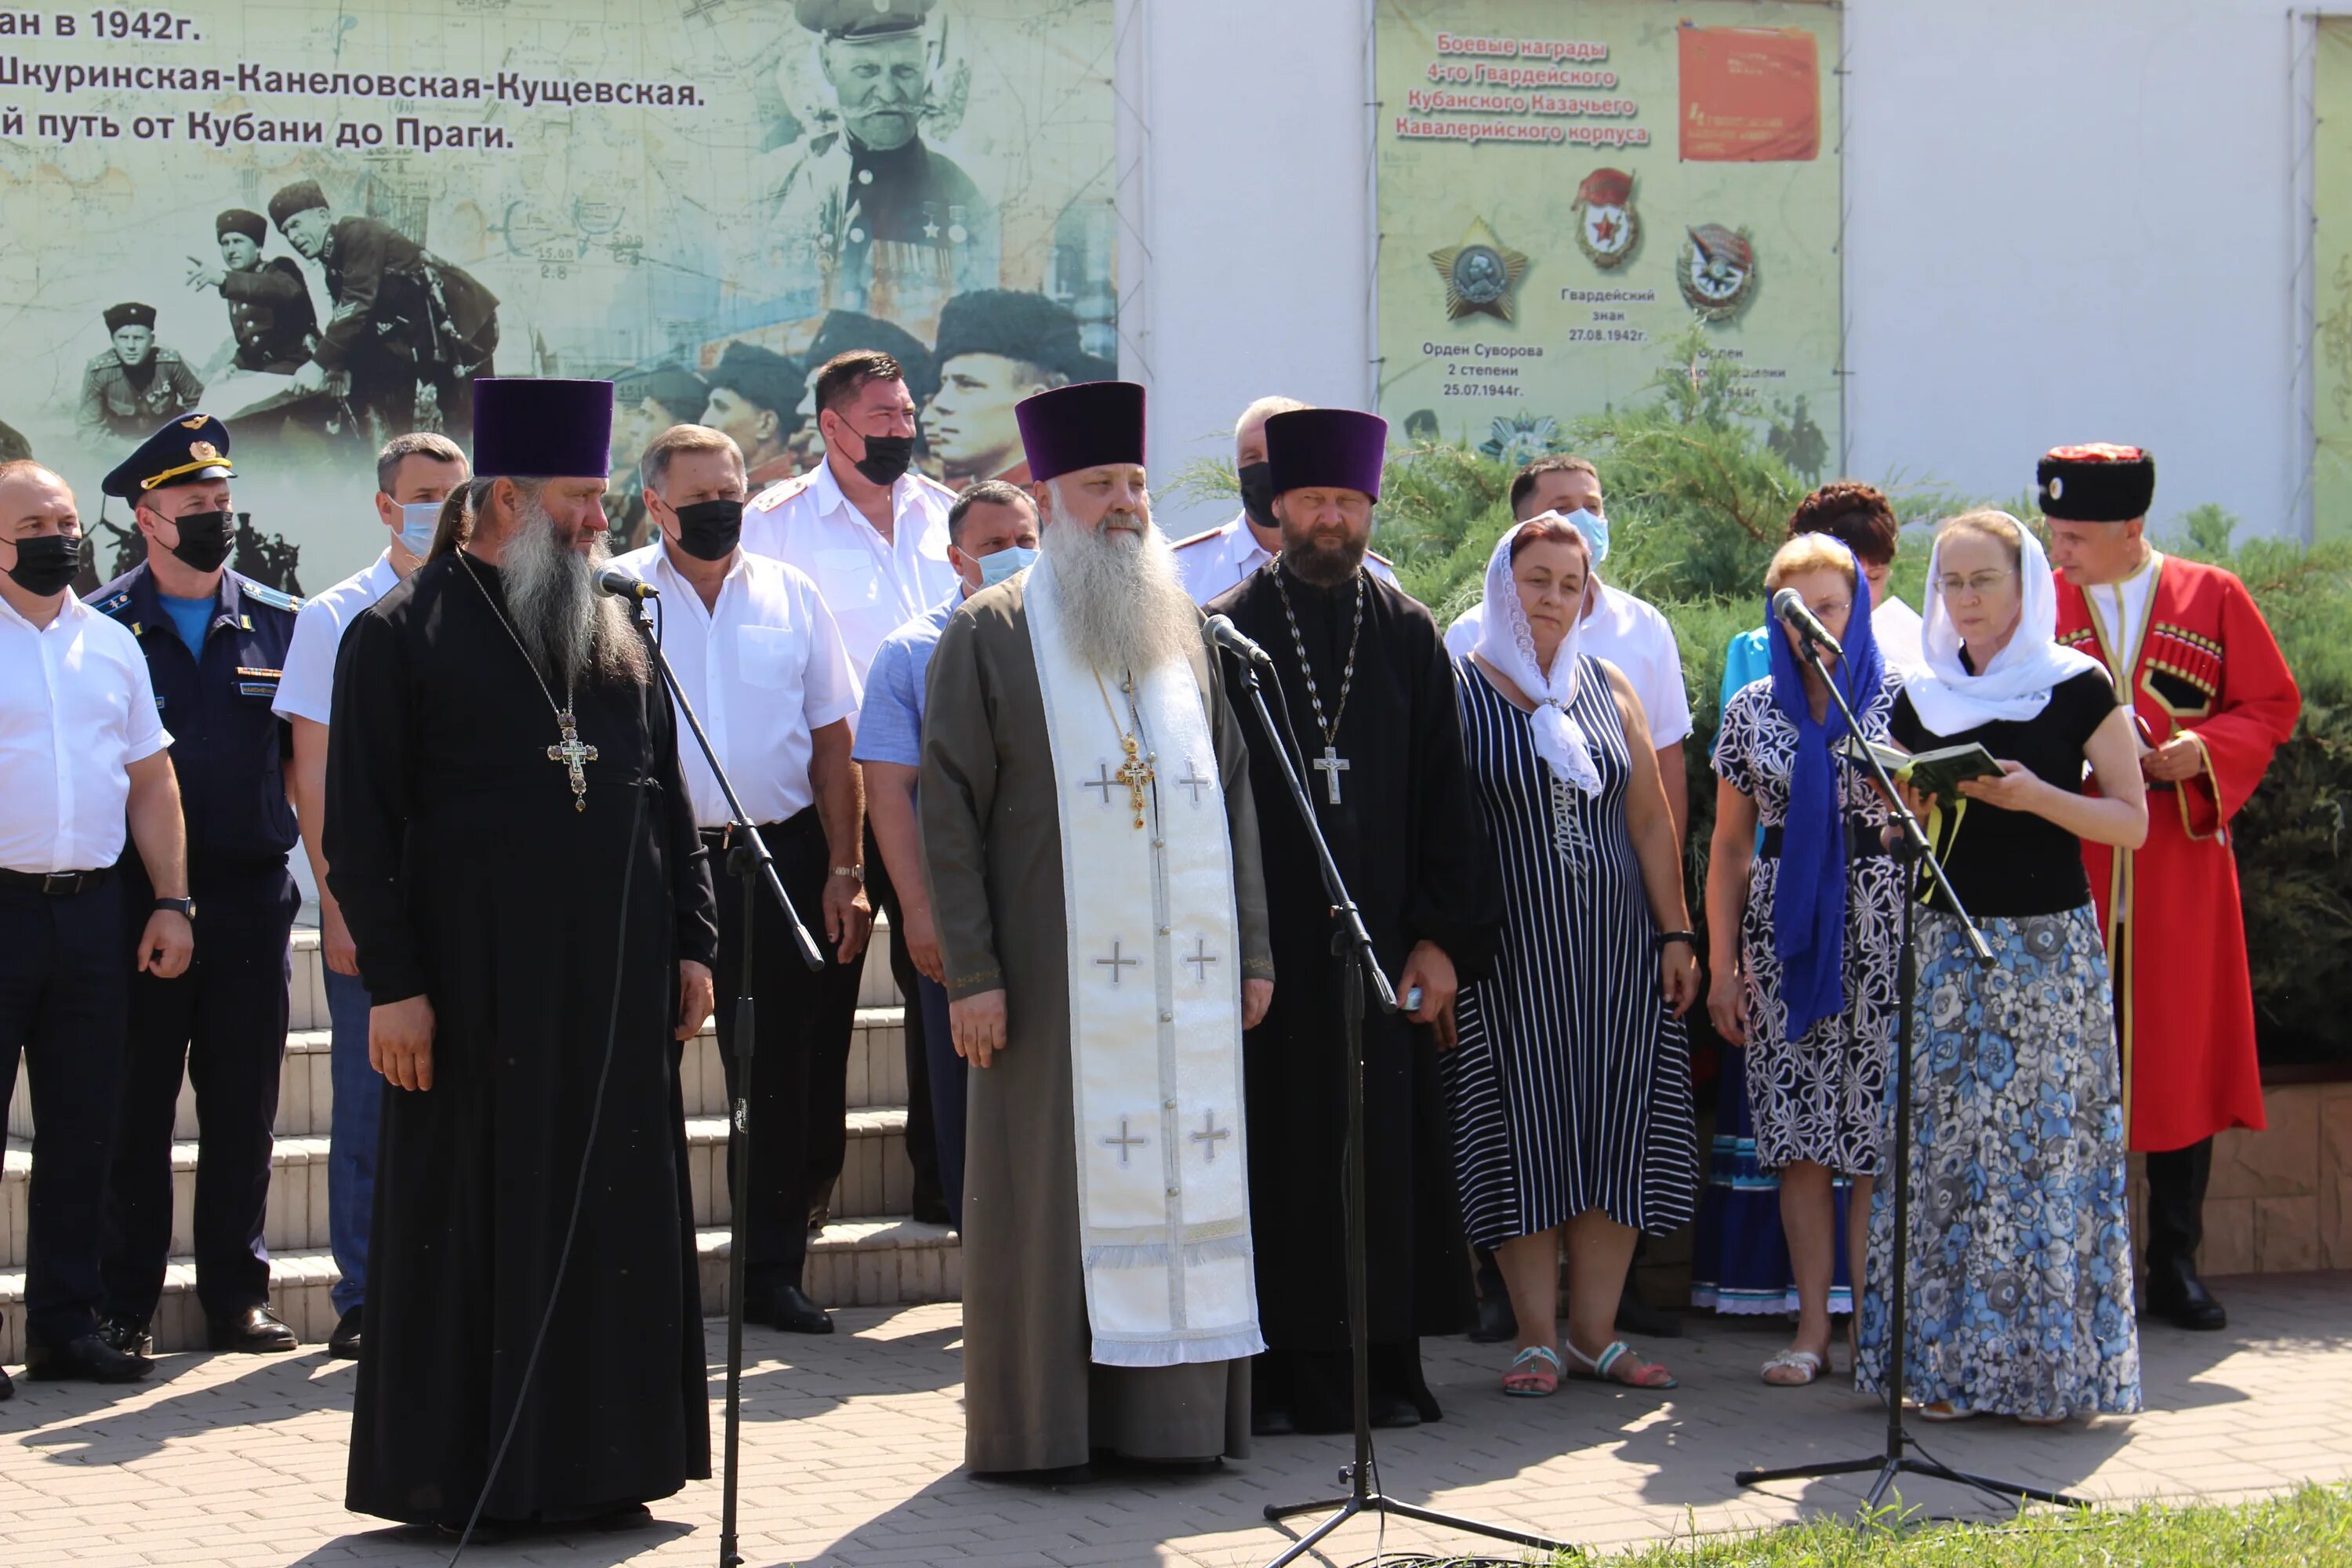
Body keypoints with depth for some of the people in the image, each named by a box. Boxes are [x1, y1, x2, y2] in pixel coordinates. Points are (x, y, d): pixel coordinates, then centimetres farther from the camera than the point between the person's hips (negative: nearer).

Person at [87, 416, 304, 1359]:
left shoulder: (279, 626, 10)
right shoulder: (100, 627, 2)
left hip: (252, 900, 3)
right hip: (135, 897, -2)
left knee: (244, 1113, 7)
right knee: (134, 1112, 1)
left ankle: (236, 1297, 16)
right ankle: (123, 1306, 8)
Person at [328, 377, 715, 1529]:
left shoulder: (615, 637, 13)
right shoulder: (399, 636, -3)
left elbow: (666, 800, 17)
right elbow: (361, 824, -7)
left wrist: (690, 944, 9)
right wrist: (392, 982, -13)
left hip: (615, 983, 5)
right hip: (478, 985, -5)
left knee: (615, 1213, 6)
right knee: (478, 1214, 0)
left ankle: (599, 1462, 14)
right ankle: (463, 1474, 8)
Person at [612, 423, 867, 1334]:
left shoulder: (789, 595, 8)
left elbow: (831, 738, 9)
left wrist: (845, 870, 3)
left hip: (780, 857, 3)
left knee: (778, 1079, 8)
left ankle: (772, 1273, 17)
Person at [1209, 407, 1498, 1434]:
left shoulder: (1408, 636, 9)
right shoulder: (1228, 635, 3)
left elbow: (1445, 798, 7)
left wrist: (1445, 935, -2)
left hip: (1380, 941, 2)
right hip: (1267, 946, -2)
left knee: (1385, 1150, 4)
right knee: (1276, 1149, -2)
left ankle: (1382, 1368, 11)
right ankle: (1277, 1375, 3)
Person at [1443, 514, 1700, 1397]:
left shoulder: (1609, 689, 12)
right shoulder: (1458, 693, -1)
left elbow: (1651, 821, 12)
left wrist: (1676, 933, 6)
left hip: (1618, 950, 4)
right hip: (1509, 955, -4)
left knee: (1616, 1137, 2)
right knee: (1524, 1139, -2)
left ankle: (1596, 1332, 10)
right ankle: (1538, 1338, 5)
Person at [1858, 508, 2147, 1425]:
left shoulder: (2078, 690, -2)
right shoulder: (1922, 701, 10)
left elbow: (2131, 823, -3)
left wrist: (2039, 795, -17)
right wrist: (1906, 804, -5)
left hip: (2050, 945, -4)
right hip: (1949, 943, 4)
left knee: (2046, 1142, -4)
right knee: (1945, 1144, 0)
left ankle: (2050, 1363, 3)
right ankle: (1948, 1364, 5)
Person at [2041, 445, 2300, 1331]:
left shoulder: (2213, 600, 4)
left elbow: (2272, 706, 7)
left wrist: (2207, 749, -10)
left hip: (2181, 871, 0)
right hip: (2067, 870, 0)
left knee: (2182, 1062, 4)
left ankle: (2175, 1269, 13)